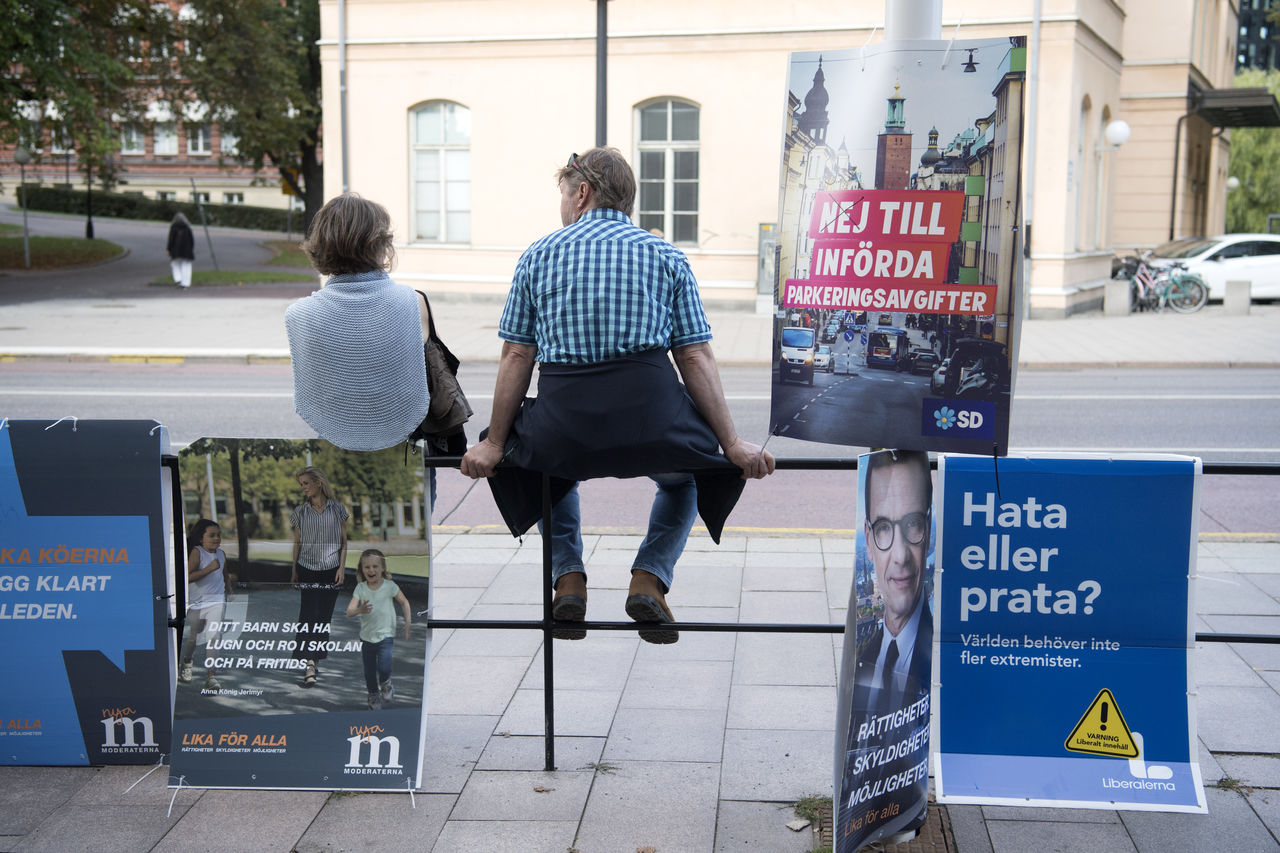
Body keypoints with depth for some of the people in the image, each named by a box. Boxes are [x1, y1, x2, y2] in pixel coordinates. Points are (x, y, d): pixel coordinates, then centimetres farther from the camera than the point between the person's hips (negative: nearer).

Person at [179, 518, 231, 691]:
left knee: (213, 637, -13)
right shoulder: (197, 552, -11)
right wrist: (210, 568, -27)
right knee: (191, 638, 13)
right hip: (196, 602, -2)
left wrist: (229, 592, 22)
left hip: (216, 601, 2)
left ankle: (211, 676, -13)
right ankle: (186, 663, 43)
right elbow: (188, 577, -23)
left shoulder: (221, 554, 7)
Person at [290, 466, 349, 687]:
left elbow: (343, 542, 6)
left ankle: (315, 660, 16)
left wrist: (342, 567, -1)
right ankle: (309, 666, -17)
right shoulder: (300, 511, 4)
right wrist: (294, 571, 7)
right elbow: (297, 543, 9)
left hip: (331, 571, 1)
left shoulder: (337, 509, 2)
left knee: (324, 617, 4)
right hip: (307, 570, -1)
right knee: (309, 615, -11)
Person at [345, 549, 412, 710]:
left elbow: (404, 602, 5)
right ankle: (374, 695, 38)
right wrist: (360, 610, -35)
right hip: (366, 637, 2)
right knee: (369, 671, 13)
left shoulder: (389, 586, -9)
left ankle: (385, 684, 14)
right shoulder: (360, 588, -6)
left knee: (384, 668, -19)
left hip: (385, 635, -2)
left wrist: (408, 622, -1)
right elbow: (349, 611, -13)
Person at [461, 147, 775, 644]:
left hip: (564, 423, 1)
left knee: (555, 471, 37)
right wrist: (732, 445, 4)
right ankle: (649, 578, 12)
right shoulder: (666, 256, 11)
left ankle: (568, 576, 17)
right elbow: (696, 359, 4)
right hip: (648, 416, 0)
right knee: (684, 475, 33)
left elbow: (517, 357, 7)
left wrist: (494, 444, 13)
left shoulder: (538, 255, 11)